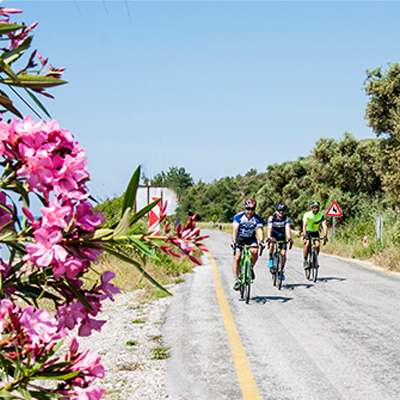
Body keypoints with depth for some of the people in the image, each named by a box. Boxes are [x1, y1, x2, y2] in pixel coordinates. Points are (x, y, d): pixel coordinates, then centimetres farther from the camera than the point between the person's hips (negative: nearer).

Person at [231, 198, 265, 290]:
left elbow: (260, 230, -28)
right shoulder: (238, 217, -22)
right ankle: (236, 280, -12)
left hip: (251, 238, 1)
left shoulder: (258, 218, -17)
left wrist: (261, 241, -48)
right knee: (237, 258, -18)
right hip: (239, 238, -1)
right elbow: (235, 230, -32)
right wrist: (234, 242, -49)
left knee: (255, 251, -28)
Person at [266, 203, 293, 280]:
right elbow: (269, 228, -34)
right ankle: (271, 259, -19)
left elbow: (287, 229, -31)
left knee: (283, 254, -11)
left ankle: (281, 271, 8)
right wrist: (268, 238, -52)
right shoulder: (271, 218, -22)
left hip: (282, 237, 2)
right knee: (272, 243, -37)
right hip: (273, 236, -2)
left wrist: (289, 239, -48)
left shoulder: (286, 218, -18)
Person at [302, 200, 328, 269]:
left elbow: (324, 226, -29)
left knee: (317, 245, -20)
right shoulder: (307, 214, -24)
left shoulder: (322, 215, -19)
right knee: (307, 244, -25)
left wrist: (324, 236, -44)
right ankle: (305, 261, -13)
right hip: (307, 231, -2)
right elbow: (304, 226, -35)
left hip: (315, 232, 2)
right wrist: (305, 236, -49)